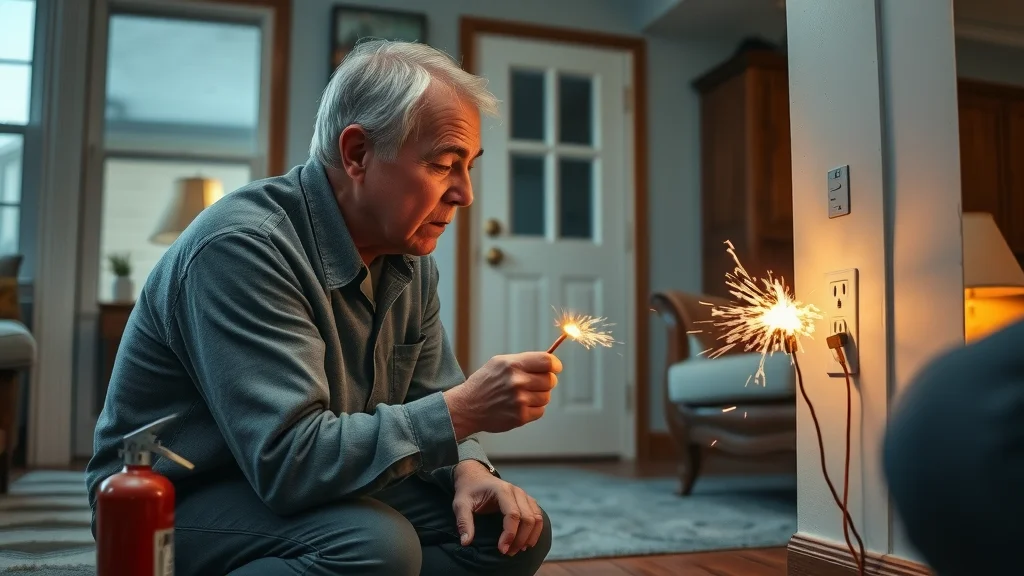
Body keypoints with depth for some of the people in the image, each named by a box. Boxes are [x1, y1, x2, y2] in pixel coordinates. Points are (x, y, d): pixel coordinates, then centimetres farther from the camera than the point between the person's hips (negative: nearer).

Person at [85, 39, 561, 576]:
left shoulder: (410, 261, 0)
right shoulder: (241, 246, -26)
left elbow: (428, 406, 6)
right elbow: (289, 460, -32)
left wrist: (468, 471, -15)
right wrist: (464, 410, -31)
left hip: (318, 490, 8)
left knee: (516, 530, -6)